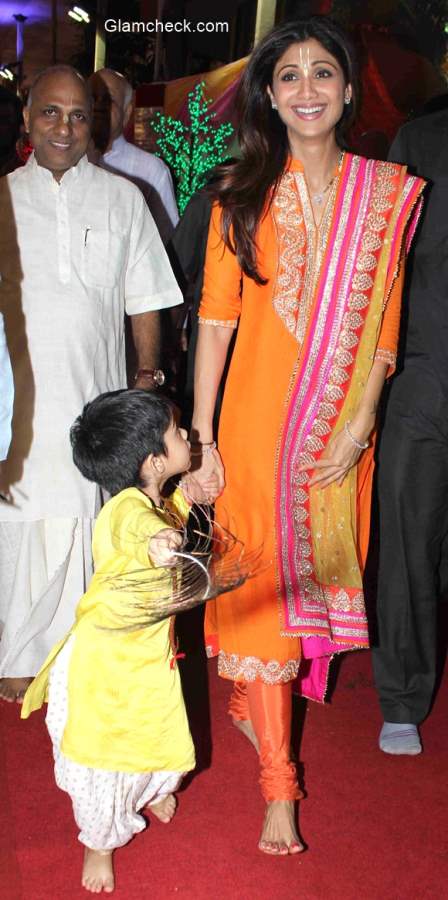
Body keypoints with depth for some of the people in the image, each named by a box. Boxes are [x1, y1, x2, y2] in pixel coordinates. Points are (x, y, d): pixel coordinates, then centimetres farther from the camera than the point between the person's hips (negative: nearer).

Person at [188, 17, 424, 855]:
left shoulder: (386, 191, 2)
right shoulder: (242, 193, -1)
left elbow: (384, 321, 1)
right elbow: (215, 316, -3)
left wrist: (358, 426, -8)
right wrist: (201, 436, -8)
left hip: (340, 429, 2)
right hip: (259, 416, -2)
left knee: (318, 569, 13)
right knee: (265, 584, -1)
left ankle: (251, 703, 40)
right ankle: (277, 782, 9)